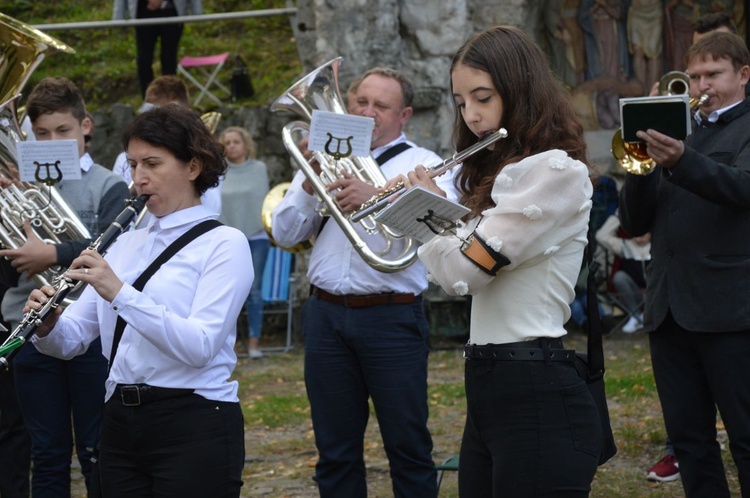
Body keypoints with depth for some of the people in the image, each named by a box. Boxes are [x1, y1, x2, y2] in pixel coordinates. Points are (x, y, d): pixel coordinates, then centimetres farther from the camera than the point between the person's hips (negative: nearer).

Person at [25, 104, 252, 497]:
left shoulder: (224, 244, -5)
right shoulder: (125, 244, 13)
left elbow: (199, 347, -19)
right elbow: (71, 340, 10)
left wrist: (120, 293, -26)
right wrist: (47, 325, -12)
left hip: (194, 429, -6)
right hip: (121, 424, 6)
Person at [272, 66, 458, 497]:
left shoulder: (423, 164, 3)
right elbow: (285, 234, 8)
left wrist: (379, 196, -33)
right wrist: (310, 184, -9)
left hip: (392, 317, -4)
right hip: (326, 314, 4)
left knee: (408, 447, 0)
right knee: (335, 452, 10)